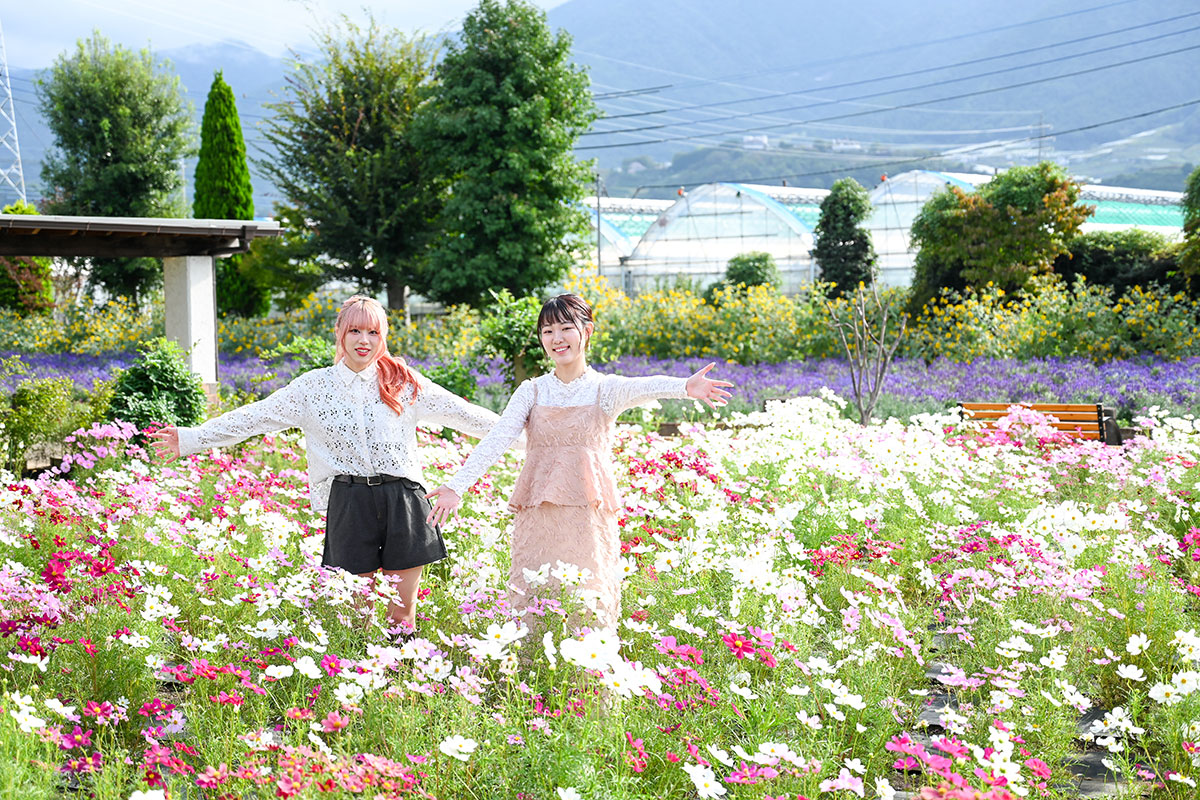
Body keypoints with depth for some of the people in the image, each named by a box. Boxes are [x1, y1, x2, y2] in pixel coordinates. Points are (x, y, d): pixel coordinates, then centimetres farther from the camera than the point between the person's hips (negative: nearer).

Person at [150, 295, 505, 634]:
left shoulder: (403, 380, 7)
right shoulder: (315, 386, 6)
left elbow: (456, 411, 12)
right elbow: (255, 417, 5)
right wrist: (192, 439, 1)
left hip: (402, 500, 0)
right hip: (350, 503, 0)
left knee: (403, 614, 5)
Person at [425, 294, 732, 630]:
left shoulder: (604, 388, 3)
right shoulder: (532, 392, 9)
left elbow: (643, 387, -19)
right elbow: (496, 440, -1)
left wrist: (685, 387, -41)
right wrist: (457, 486, -15)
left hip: (589, 515, -2)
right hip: (538, 515, 2)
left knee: (590, 603, -2)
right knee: (532, 603, 1)